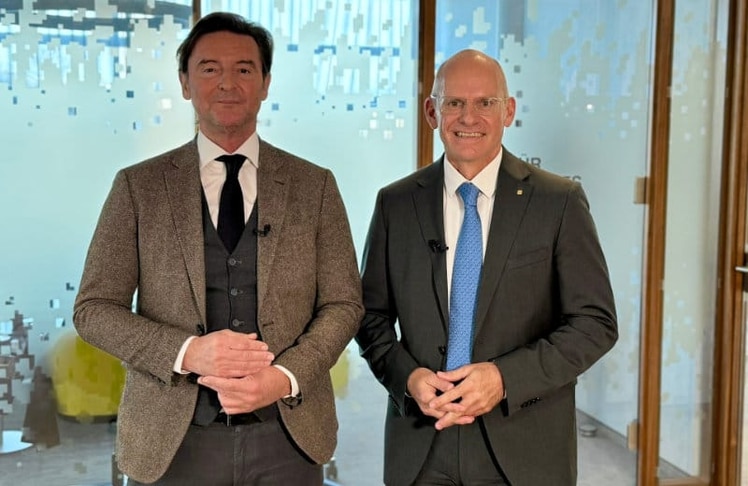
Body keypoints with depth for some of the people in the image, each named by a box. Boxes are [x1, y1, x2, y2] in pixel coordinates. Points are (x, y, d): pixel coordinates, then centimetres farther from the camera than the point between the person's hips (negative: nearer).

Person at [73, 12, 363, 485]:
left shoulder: (315, 185, 2)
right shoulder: (138, 186, 0)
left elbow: (344, 304, 2)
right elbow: (93, 308, -1)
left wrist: (286, 377, -14)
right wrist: (188, 352, -17)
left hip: (289, 435, 1)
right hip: (173, 438, 0)